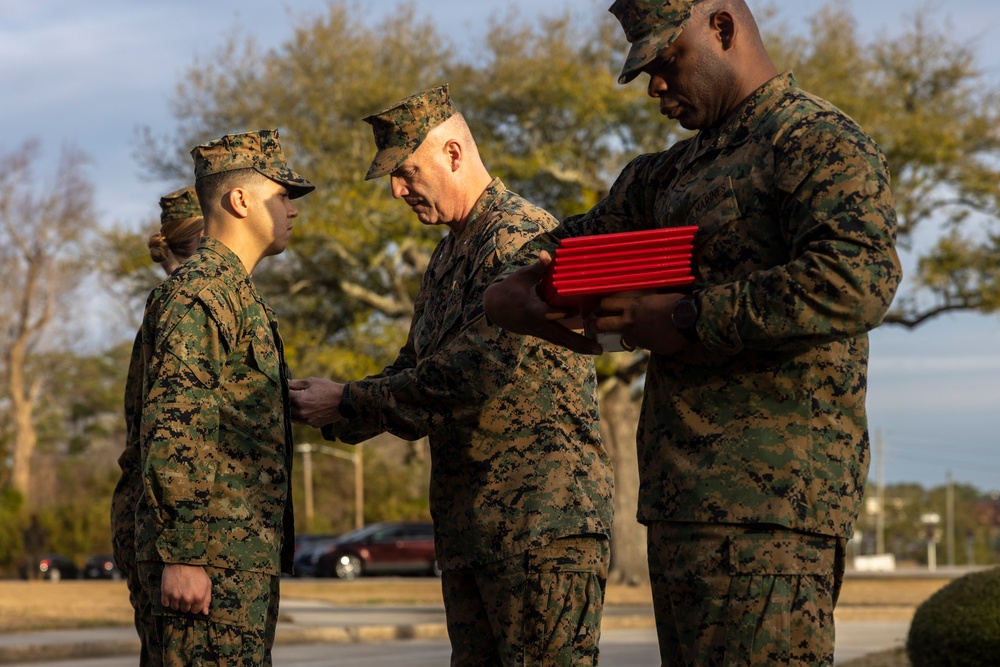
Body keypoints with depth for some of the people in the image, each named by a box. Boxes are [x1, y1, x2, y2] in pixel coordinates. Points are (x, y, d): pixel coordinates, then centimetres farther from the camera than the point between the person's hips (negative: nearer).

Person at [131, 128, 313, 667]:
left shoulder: (235, 294, 23)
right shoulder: (197, 293, -11)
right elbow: (170, 431, -19)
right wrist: (182, 554, -24)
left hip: (246, 555, 10)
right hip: (211, 554, -10)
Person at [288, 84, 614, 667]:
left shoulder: (523, 237, -13)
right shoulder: (448, 257, 20)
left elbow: (469, 377, -21)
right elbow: (412, 372, 23)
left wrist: (347, 405, -11)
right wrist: (328, 414, 5)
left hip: (543, 513, -10)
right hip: (466, 521, 10)